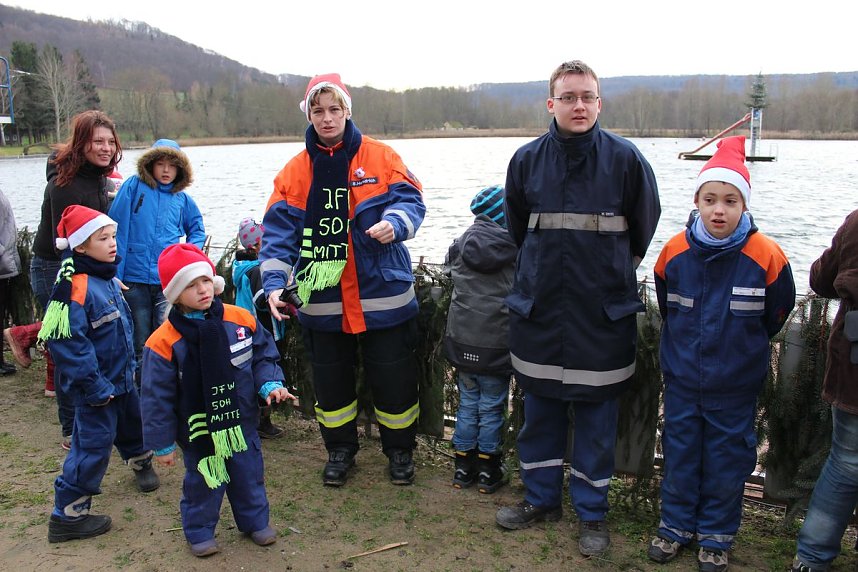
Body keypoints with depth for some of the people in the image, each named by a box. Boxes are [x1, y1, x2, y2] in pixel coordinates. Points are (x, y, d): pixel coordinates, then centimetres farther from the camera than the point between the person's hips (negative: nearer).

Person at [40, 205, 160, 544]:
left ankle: (140, 462, 54)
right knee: (94, 444, -2)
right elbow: (66, 343, -27)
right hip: (97, 387, -9)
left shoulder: (108, 279, 5)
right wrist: (96, 387, -23)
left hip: (121, 378, 9)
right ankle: (67, 516, 11)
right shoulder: (73, 288, -25)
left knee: (131, 423, 27)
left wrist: (131, 364, 19)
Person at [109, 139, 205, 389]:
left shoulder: (182, 199, 11)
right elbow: (116, 228, -3)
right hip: (135, 279, -1)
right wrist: (115, 273, -8)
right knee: (140, 344, 9)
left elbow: (197, 230, 27)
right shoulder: (134, 186, 2)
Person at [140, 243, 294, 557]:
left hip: (241, 423, 3)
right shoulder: (164, 342, -19)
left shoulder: (240, 320, -11)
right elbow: (158, 398, -12)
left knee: (249, 475, 19)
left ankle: (255, 520, 41)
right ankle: (199, 531, 38)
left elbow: (263, 356, 4)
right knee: (202, 484, 14)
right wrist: (162, 444, -6)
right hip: (198, 431, -3)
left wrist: (270, 384, -14)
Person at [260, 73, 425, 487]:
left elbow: (410, 200, -5)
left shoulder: (380, 156, -1)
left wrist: (394, 223, -28)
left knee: (393, 379, 9)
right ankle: (340, 448, 37)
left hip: (382, 294, -2)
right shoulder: (295, 170, 4)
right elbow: (279, 232, -1)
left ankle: (400, 449, 31)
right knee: (330, 379, 16)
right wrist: (274, 281, -13)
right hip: (321, 298, 2)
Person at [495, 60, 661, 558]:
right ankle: (542, 499, 32)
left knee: (596, 418, 8)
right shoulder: (527, 160, 1)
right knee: (540, 411, 13)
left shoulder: (625, 158, -6)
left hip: (604, 314, -2)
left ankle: (593, 513, 25)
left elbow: (643, 227, 8)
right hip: (539, 310, 3)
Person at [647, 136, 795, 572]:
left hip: (736, 384, -2)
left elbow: (776, 313, 2)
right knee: (679, 454, 14)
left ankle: (716, 537, 30)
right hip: (682, 379, 2)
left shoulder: (766, 257, -17)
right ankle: (677, 525, 33)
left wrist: (743, 347, 12)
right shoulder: (674, 253, -9)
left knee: (727, 461, 11)